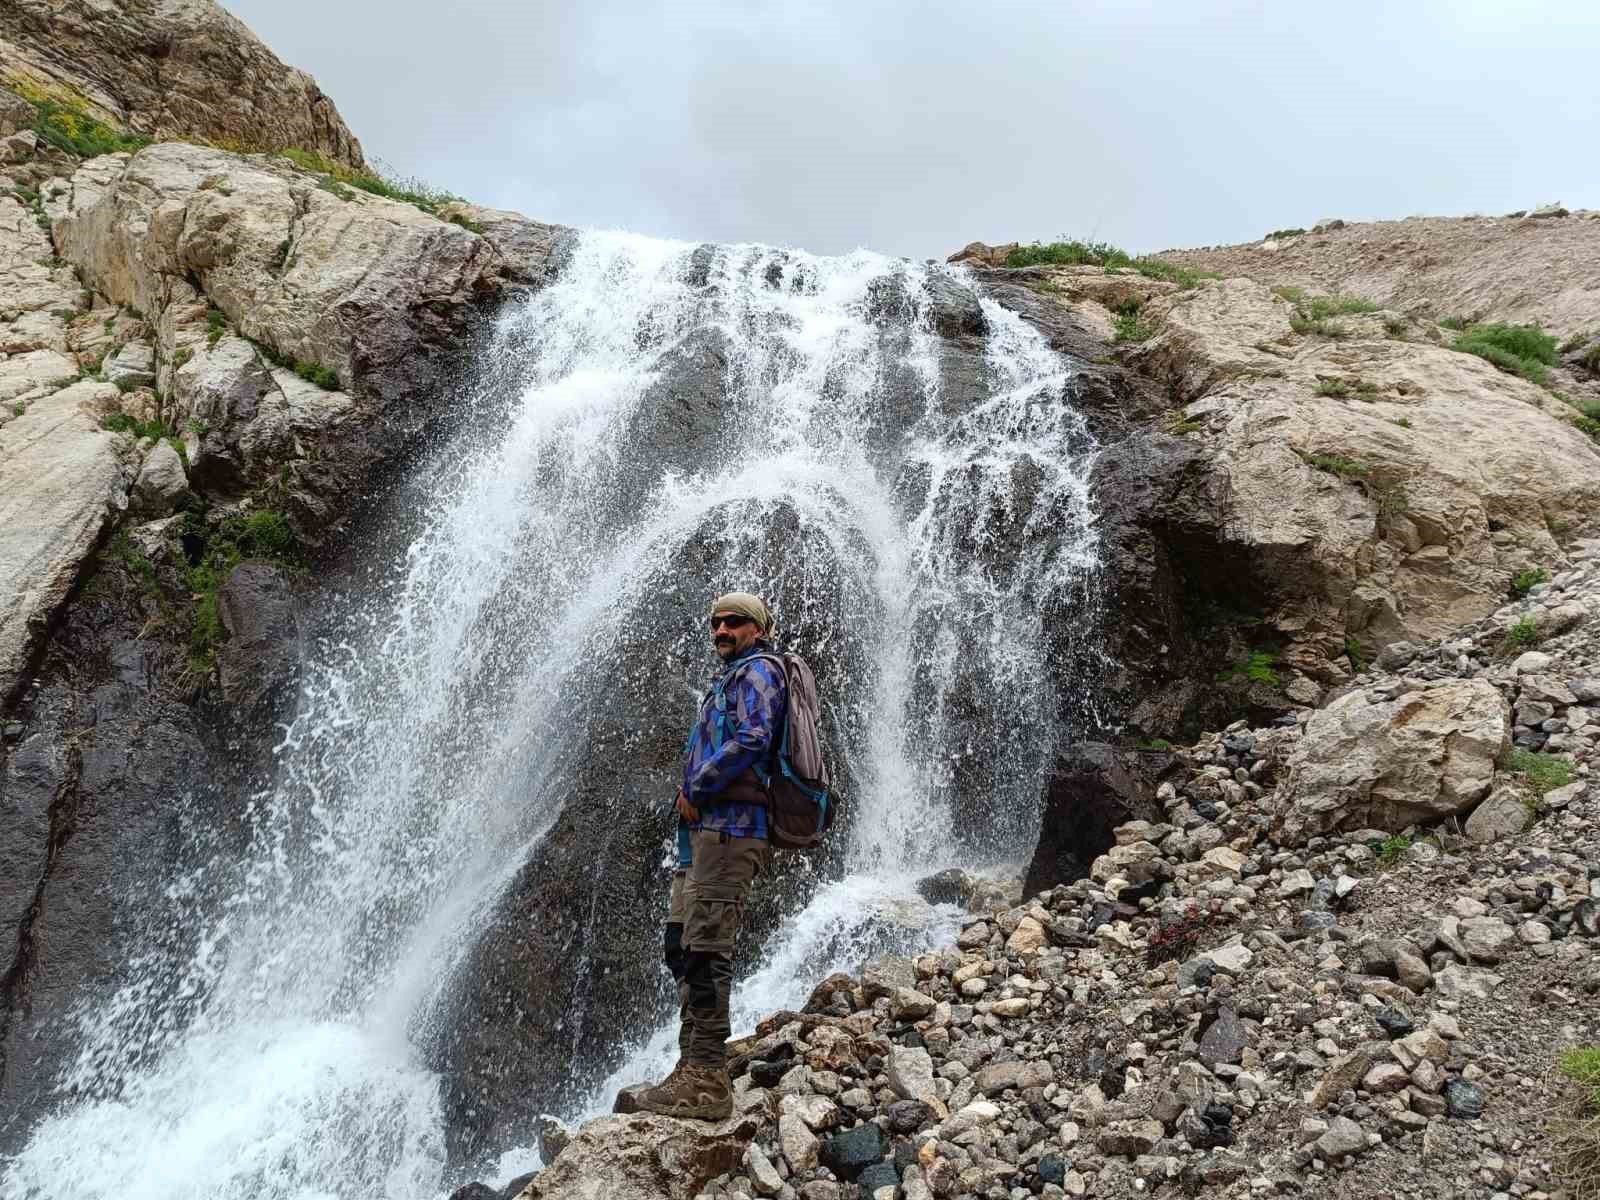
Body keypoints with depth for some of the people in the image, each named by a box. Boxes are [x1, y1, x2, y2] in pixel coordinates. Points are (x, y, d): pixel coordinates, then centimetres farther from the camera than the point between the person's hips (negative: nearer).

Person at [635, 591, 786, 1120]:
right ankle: (695, 1067, 17)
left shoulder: (757, 670, -2)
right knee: (681, 946, 10)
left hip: (730, 826, -10)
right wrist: (693, 794, 12)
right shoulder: (730, 678, 28)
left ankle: (707, 1081, -12)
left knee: (705, 948, -14)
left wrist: (697, 790, -12)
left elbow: (753, 739, -19)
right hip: (704, 829, 10)